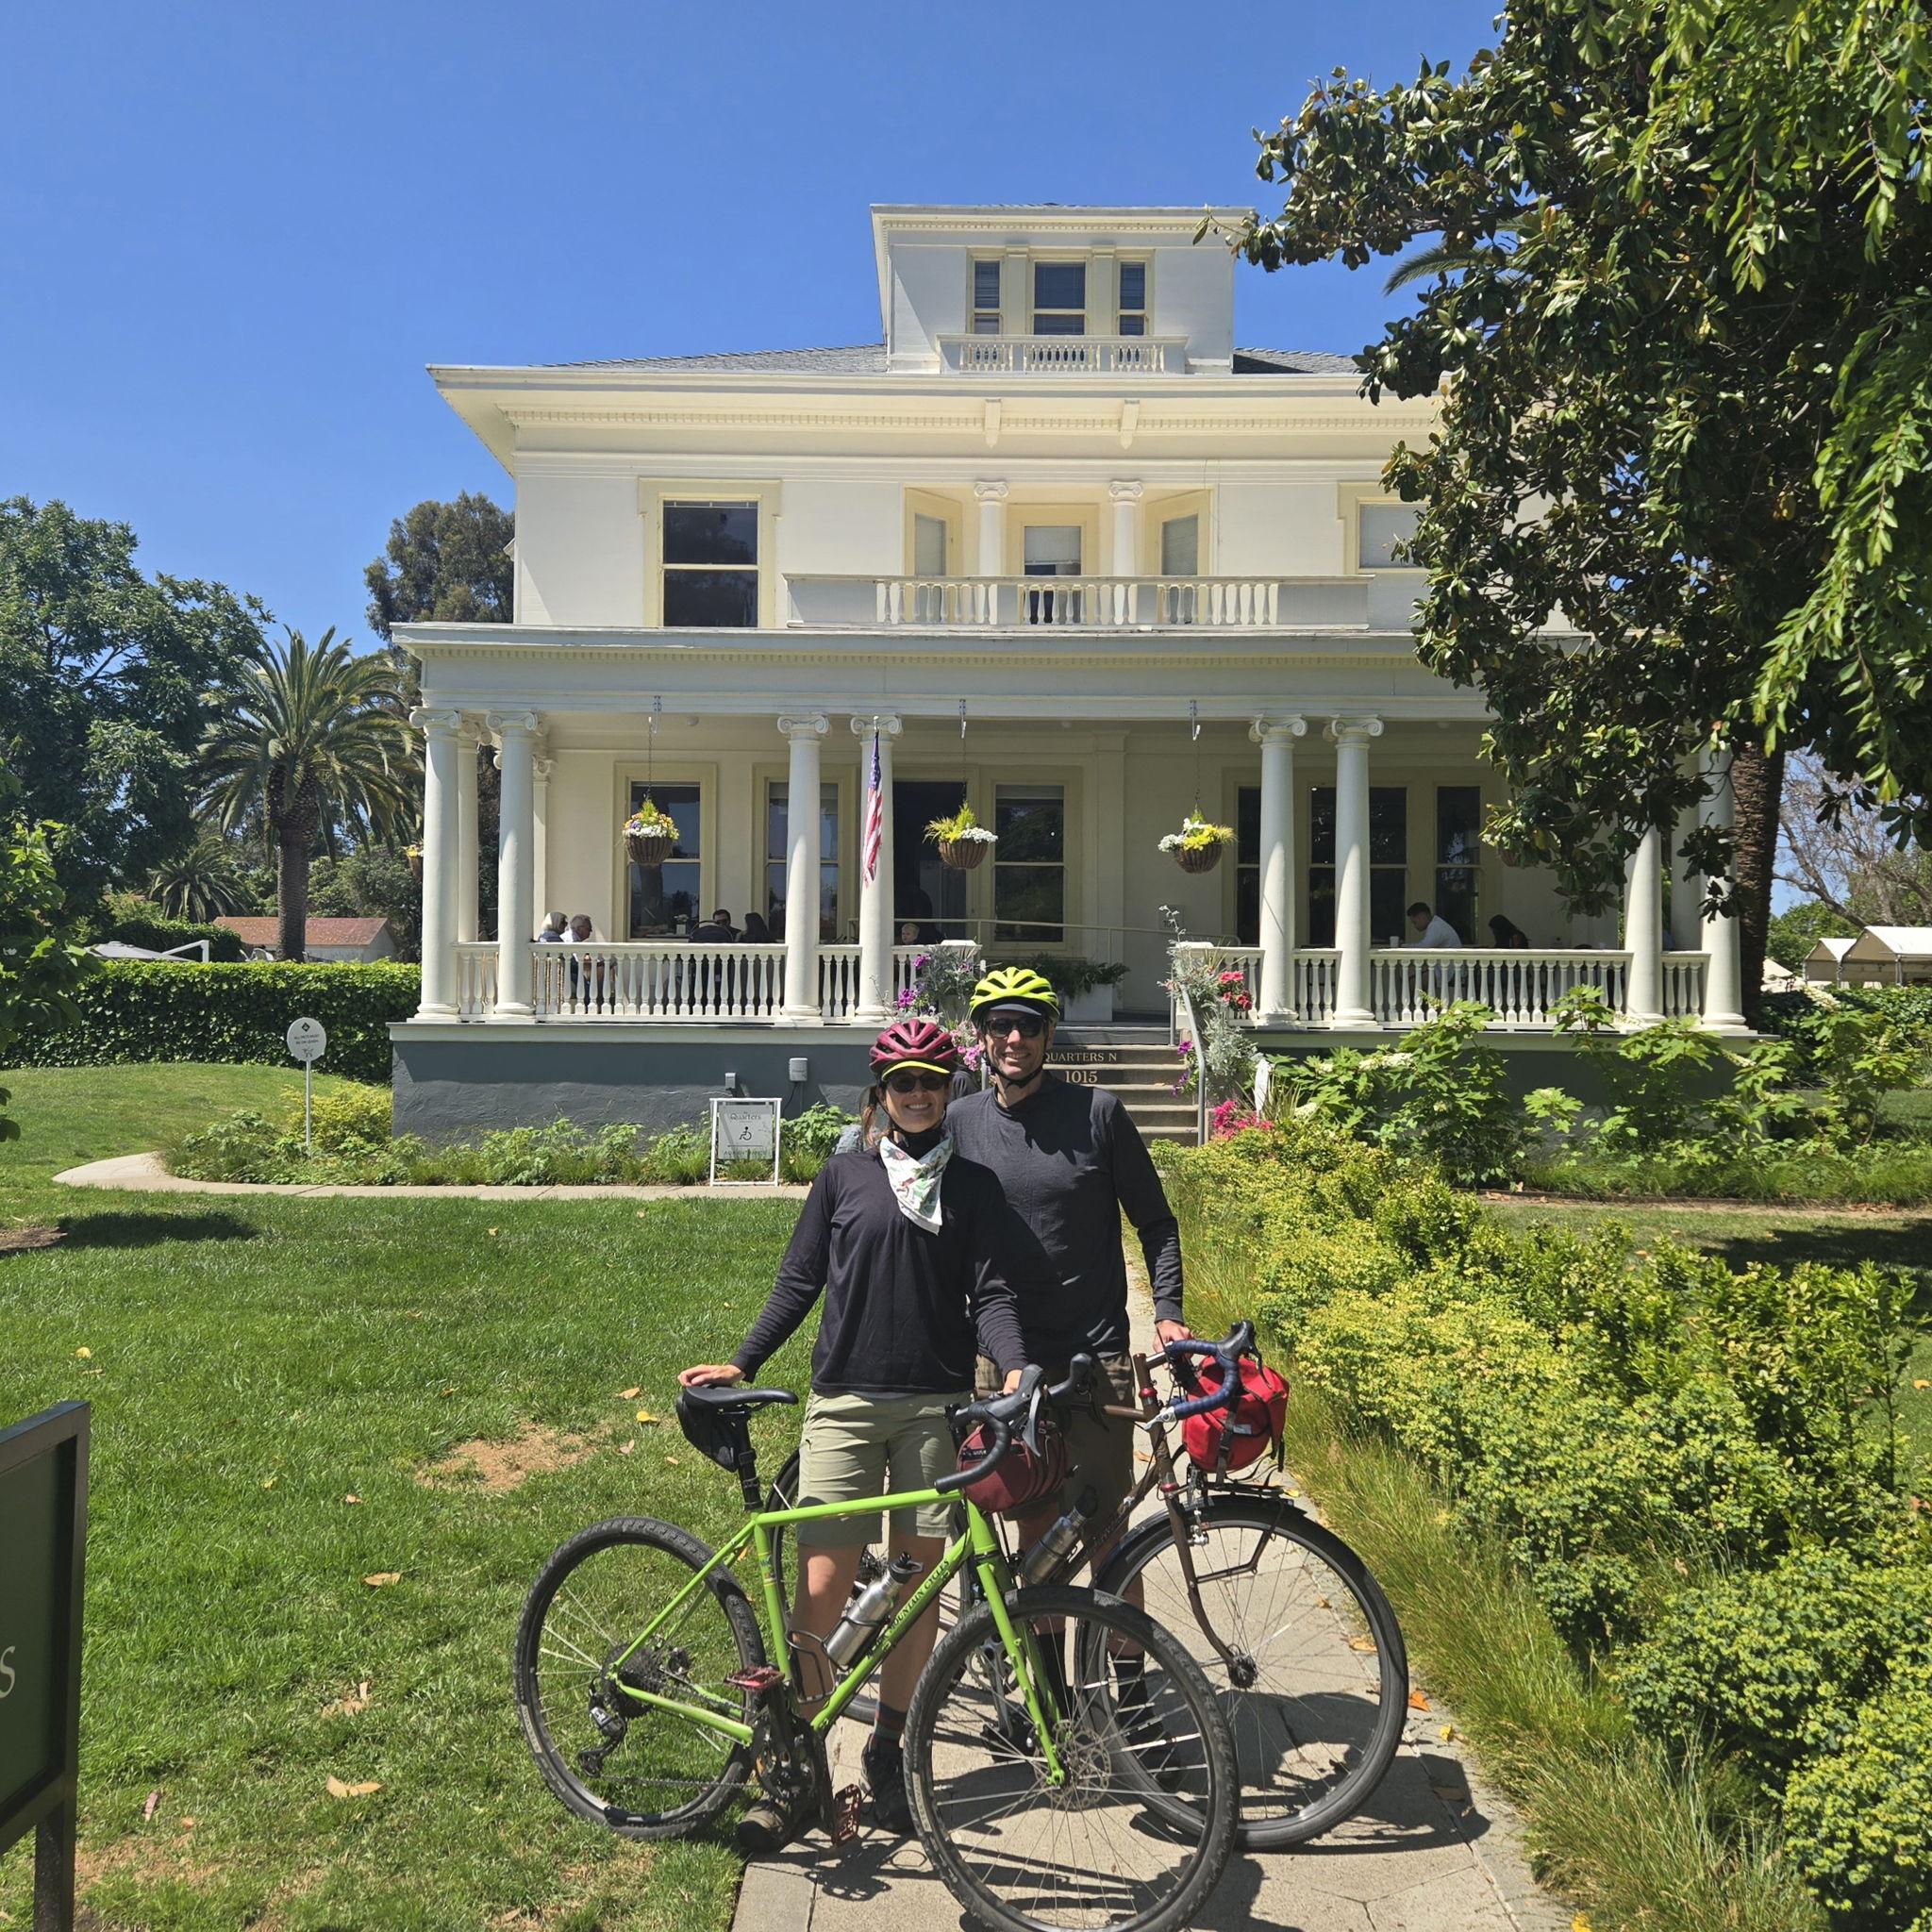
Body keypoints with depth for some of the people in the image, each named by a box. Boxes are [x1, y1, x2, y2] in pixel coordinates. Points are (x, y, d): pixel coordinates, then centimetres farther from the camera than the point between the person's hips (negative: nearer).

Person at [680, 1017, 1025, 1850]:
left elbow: (990, 1292, 0)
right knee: (824, 1584, -3)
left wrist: (1013, 1367, -17)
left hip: (936, 1404, 1)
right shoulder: (844, 1175, 6)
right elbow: (799, 1282, 9)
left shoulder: (973, 1184, 6)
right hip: (846, 1400, 0)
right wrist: (740, 1364, 2)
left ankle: (890, 1756, 24)